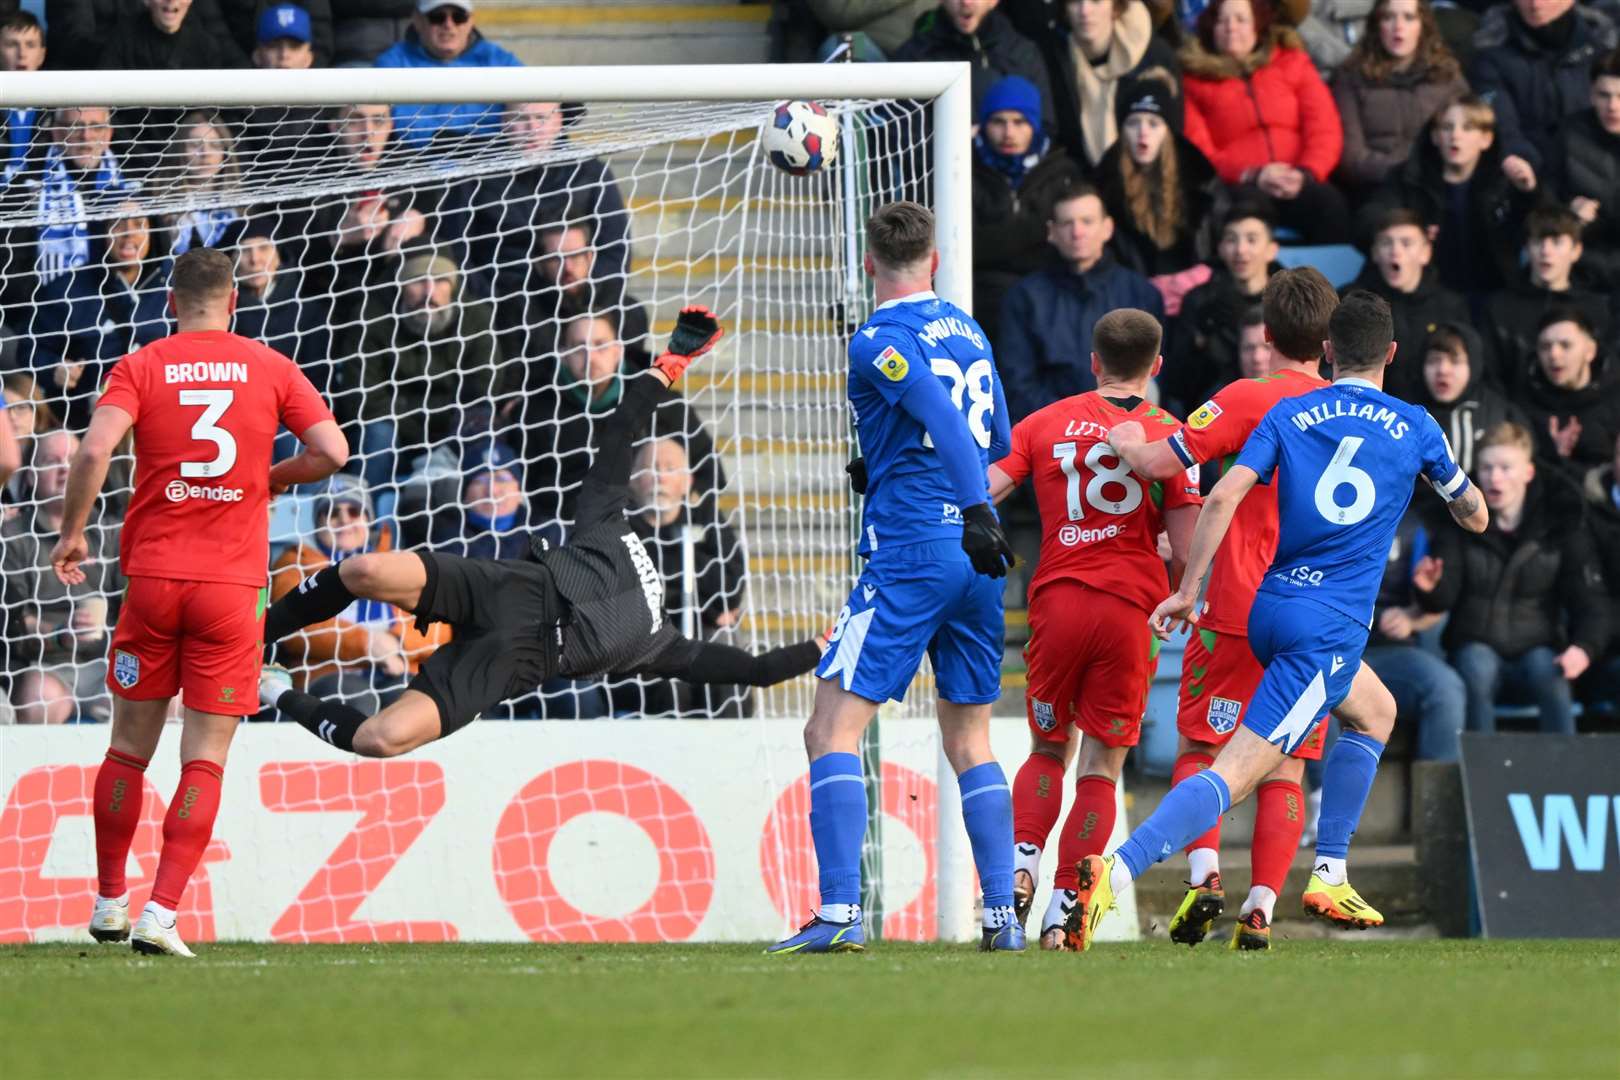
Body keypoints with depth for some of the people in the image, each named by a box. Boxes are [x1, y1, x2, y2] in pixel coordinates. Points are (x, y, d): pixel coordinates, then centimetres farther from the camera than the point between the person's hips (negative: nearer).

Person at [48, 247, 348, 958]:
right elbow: (331, 452, -2)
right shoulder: (270, 369, 4)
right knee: (205, 759, 0)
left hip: (152, 577, 1)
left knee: (130, 748, 14)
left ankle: (110, 903, 22)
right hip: (234, 583, -1)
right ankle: (162, 913, -10)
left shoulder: (141, 367, 1)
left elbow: (94, 450, -13)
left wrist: (71, 533, -1)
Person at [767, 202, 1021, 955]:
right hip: (976, 557, 7)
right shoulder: (968, 332, 15)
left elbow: (944, 417, -23)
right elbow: (1000, 445, 22)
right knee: (969, 743, 15)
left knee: (832, 731, -6)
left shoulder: (878, 342, -7)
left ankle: (840, 912, -17)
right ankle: (1003, 914, 8)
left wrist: (975, 512, -31)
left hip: (908, 554, -7)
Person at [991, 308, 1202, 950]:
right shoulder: (1169, 435, 1)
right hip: (1131, 608, -1)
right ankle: (1064, 908, -1)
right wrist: (1175, 599, 14)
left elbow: (980, 494, -1)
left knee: (1047, 749, 18)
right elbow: (1186, 547, -3)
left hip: (1055, 602, 1)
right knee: (1101, 767, 6)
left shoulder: (1044, 423, 6)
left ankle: (1022, 862, -5)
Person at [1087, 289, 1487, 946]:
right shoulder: (1414, 428, 4)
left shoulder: (1289, 416, 8)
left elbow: (1222, 498, -5)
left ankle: (1329, 876, 24)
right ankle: (1118, 871, -30)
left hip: (1271, 608, 5)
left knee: (1375, 712, 30)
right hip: (1330, 627, -5)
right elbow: (1475, 517, 18)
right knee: (1236, 774, -12)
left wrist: (1188, 591, 1)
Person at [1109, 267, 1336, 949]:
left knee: (1197, 750, 5)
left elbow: (1159, 463, -12)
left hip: (1240, 611, -4)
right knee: (1285, 770, 5)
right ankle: (1260, 911, -5)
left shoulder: (1248, 400, -7)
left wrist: (1123, 442, 9)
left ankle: (1204, 874, -16)